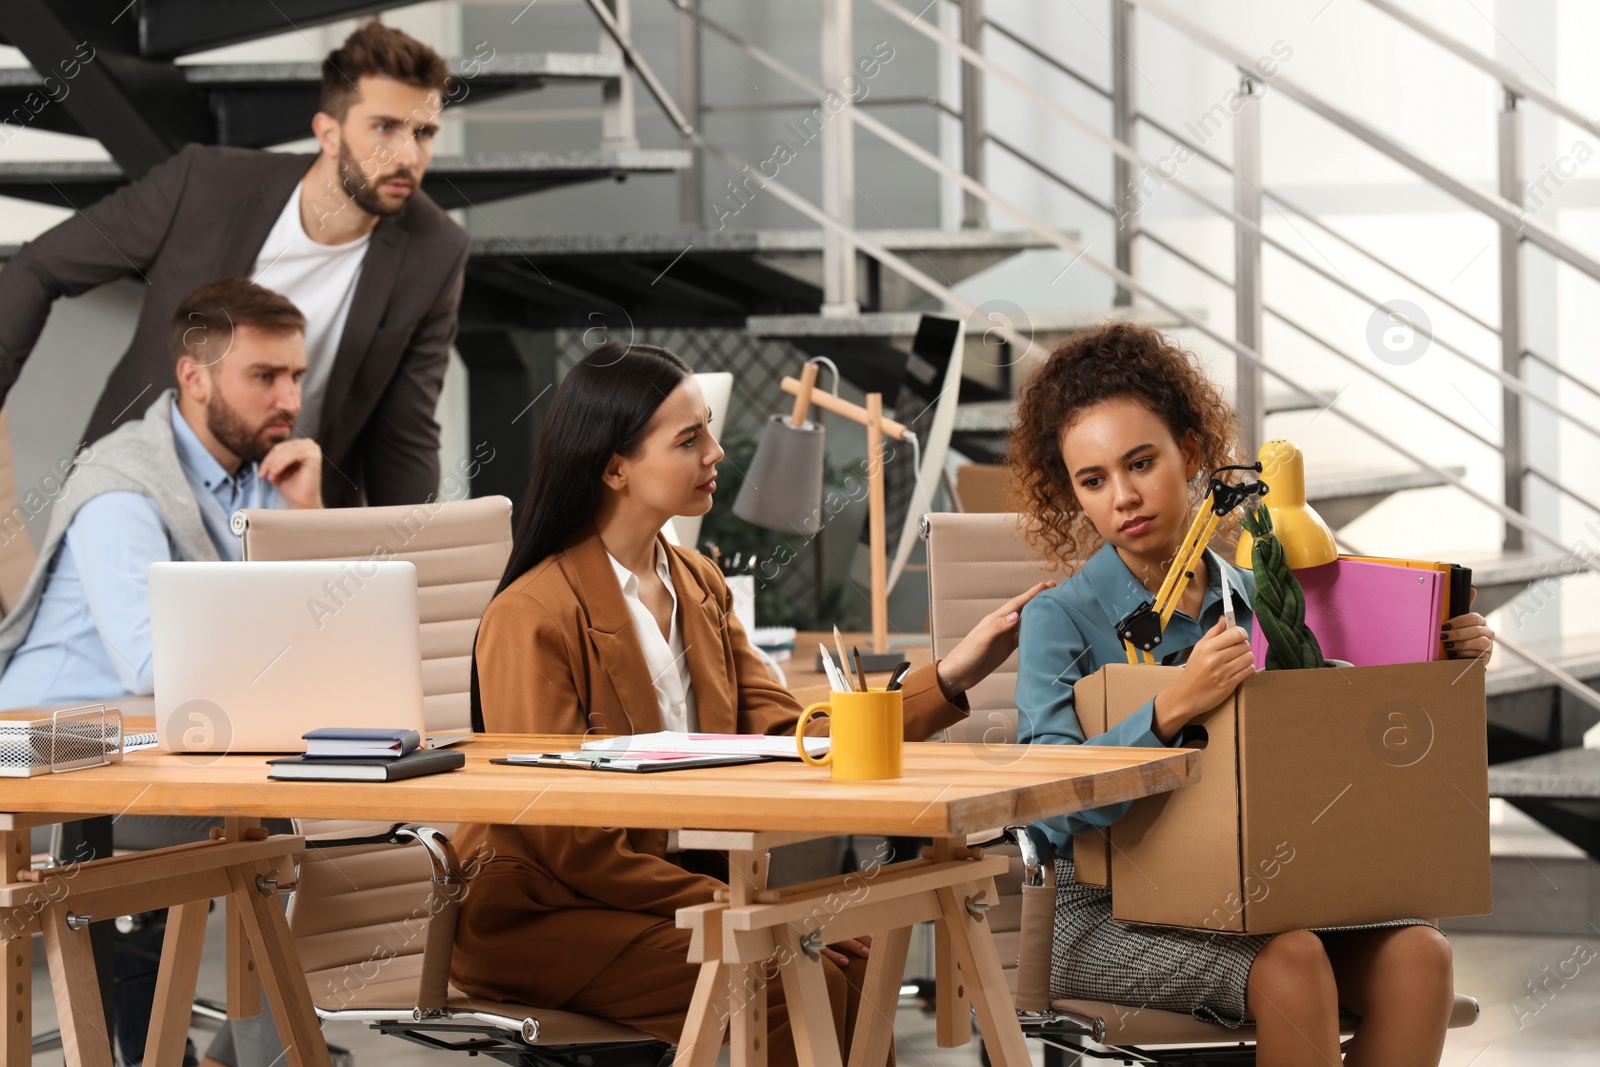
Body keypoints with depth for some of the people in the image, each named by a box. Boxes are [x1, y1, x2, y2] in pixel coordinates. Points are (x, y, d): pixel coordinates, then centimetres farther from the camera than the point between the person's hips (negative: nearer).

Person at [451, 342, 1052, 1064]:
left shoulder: (699, 588, 11)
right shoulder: (532, 617, -16)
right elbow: (565, 845, -18)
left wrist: (952, 676, -7)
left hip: (672, 886, 7)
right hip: (538, 917, -7)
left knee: (859, 957, -19)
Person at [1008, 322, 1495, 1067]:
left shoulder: (1255, 601, 10)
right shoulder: (1061, 621, -4)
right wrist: (1173, 709, -33)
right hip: (1103, 913, -4)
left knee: (1417, 953, -21)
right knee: (1289, 964, -31)